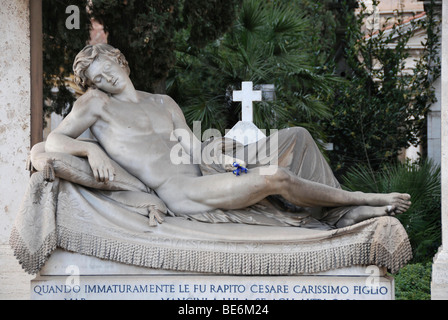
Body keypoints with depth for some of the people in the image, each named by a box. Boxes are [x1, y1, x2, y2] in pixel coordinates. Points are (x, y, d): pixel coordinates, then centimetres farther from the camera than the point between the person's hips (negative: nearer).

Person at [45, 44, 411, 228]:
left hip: (200, 178, 7)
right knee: (274, 179, -21)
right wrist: (91, 150, -20)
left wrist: (220, 160, -3)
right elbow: (54, 140, 0)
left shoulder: (164, 104, 26)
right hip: (179, 192, -7)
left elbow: (193, 149, 18)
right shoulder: (96, 103, 10)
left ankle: (347, 216, -10)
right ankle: (362, 199, -5)